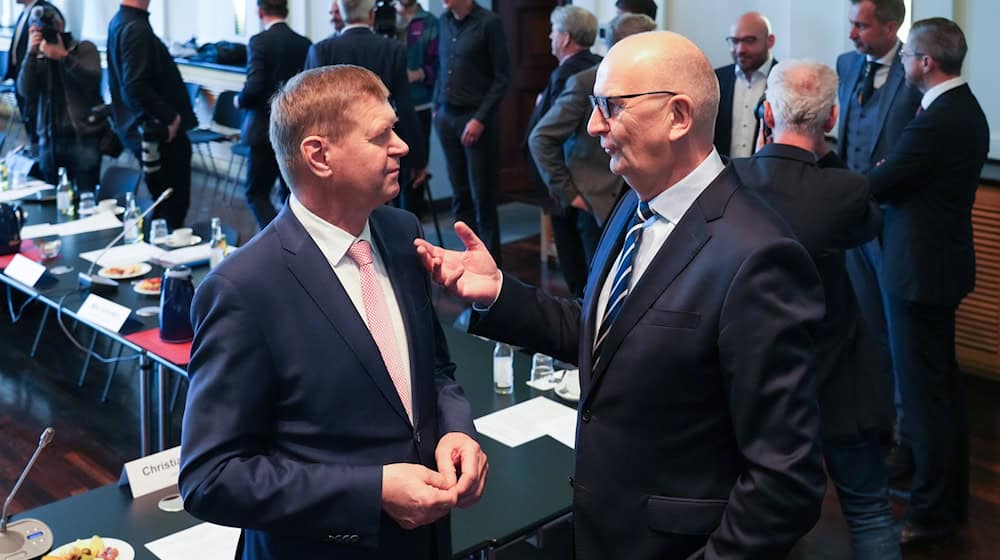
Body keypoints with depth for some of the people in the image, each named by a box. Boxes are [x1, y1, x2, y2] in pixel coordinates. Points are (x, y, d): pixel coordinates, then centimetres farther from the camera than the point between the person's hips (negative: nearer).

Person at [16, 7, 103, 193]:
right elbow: (26, 92, -2)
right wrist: (31, 54, -10)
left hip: (84, 137, -3)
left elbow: (94, 81, -10)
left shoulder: (84, 49, 6)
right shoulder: (38, 58, 11)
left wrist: (63, 56, -16)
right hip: (49, 140, 3)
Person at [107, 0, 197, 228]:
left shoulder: (118, 22, 11)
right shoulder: (136, 28, -20)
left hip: (143, 130, 10)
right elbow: (136, 87, -26)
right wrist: (170, 117, -17)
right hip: (161, 133, -10)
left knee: (163, 204, 18)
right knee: (174, 206, -2)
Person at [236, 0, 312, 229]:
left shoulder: (260, 41, -12)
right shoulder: (305, 44, 3)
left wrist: (240, 101, -1)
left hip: (266, 132, -5)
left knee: (256, 194, 5)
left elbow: (253, 88, -21)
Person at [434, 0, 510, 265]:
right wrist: (436, 107, 10)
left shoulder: (489, 22, -8)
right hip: (446, 117, 6)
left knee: (482, 196, -2)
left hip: (476, 118, -6)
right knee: (459, 194, 8)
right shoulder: (444, 22, 10)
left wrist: (480, 119, -13)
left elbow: (502, 77, -9)